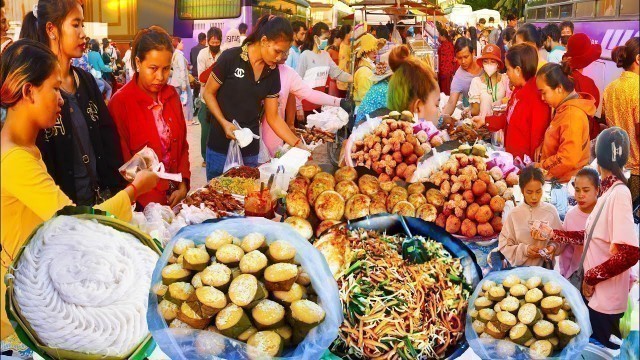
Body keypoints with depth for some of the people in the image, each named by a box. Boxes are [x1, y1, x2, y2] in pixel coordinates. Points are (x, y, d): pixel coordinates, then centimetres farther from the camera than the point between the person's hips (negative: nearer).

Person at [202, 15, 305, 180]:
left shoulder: (273, 72, 1)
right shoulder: (230, 58, -12)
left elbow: (273, 117, 4)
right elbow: (208, 93, -4)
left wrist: (298, 145, -4)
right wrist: (224, 123, -18)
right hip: (221, 145, -4)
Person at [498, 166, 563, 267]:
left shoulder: (551, 211, 1)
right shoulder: (514, 214, -2)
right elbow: (504, 246, -1)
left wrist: (553, 247, -10)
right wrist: (524, 250, -15)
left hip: (546, 267, 1)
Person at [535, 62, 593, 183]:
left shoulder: (572, 114, -19)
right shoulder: (563, 109, 12)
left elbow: (568, 159, -26)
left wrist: (542, 167, -15)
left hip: (568, 182, -9)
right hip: (559, 180, 9)